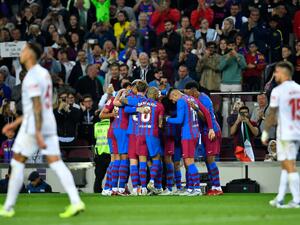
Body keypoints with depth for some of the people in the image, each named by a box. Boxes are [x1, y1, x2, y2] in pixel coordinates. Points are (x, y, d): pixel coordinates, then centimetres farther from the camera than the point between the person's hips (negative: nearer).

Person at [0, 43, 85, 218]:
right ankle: (76, 202, -14)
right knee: (56, 163, 0)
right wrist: (16, 123, 26)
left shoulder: (32, 77, -13)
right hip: (49, 125, 8)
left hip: (34, 126, -8)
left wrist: (38, 133, -25)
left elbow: (37, 106, -21)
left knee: (17, 163, 2)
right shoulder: (44, 73, 17)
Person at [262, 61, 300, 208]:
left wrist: (265, 132, 0)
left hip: (285, 134, -7)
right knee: (285, 166, 14)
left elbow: (272, 115, -8)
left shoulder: (278, 91, -9)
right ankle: (280, 199, 15)